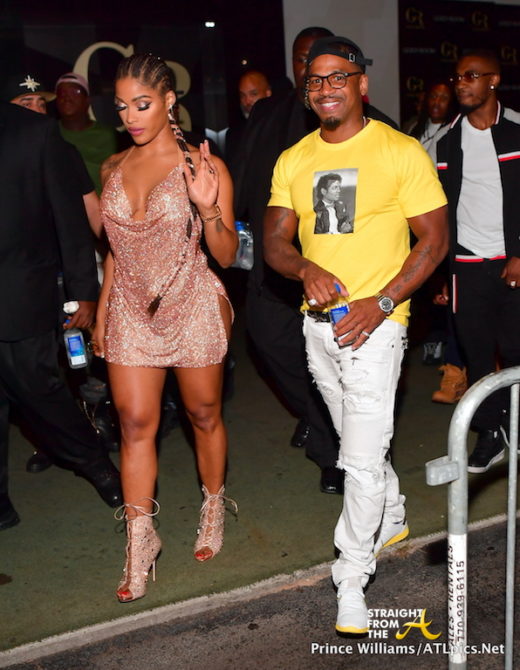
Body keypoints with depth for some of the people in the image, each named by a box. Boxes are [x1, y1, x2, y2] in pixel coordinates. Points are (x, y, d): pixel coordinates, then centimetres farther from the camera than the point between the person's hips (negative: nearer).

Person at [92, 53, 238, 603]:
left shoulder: (203, 167, -8)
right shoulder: (114, 168, 6)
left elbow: (226, 255, -8)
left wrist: (207, 208, -25)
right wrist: (101, 312, 14)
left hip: (194, 307, -3)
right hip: (131, 310, 4)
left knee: (203, 414, 11)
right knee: (135, 423, 2)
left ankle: (214, 509, 34)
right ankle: (139, 540, 14)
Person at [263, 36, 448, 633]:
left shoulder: (401, 152, -6)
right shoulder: (293, 161, 8)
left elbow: (434, 239, -7)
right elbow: (274, 241, 5)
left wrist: (381, 303, -17)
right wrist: (307, 268, -18)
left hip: (375, 322, -5)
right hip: (318, 321, 6)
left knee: (362, 457, -7)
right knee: (361, 441, 20)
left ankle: (351, 577, 8)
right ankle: (392, 522, 44)